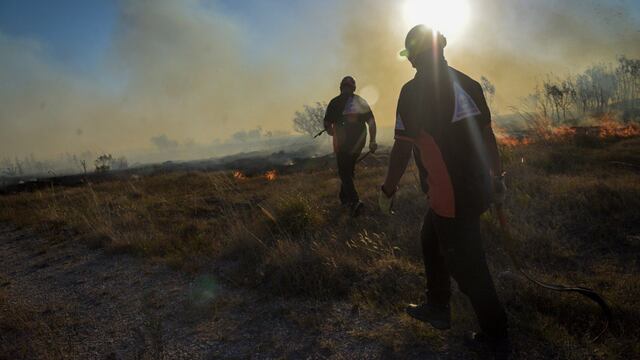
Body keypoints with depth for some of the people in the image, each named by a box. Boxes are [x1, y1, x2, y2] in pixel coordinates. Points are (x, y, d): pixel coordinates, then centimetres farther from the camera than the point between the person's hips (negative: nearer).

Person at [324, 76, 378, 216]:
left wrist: (332, 132, 17)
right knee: (349, 169, 21)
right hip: (359, 142, 5)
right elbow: (371, 121, -1)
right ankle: (344, 197, 31)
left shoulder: (335, 102, -6)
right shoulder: (362, 102, 6)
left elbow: (327, 124, -5)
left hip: (342, 142, -4)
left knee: (344, 172, 3)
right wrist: (372, 141, 2)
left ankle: (355, 201, -13)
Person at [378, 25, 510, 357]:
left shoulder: (414, 90, -14)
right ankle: (437, 309, 37)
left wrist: (388, 191, -2)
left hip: (451, 198, -8)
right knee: (431, 241, 24)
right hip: (479, 189, 8)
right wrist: (497, 178, 21)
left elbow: (402, 148, -14)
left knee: (467, 267, 7)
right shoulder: (468, 83, 6)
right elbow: (487, 135, 11)